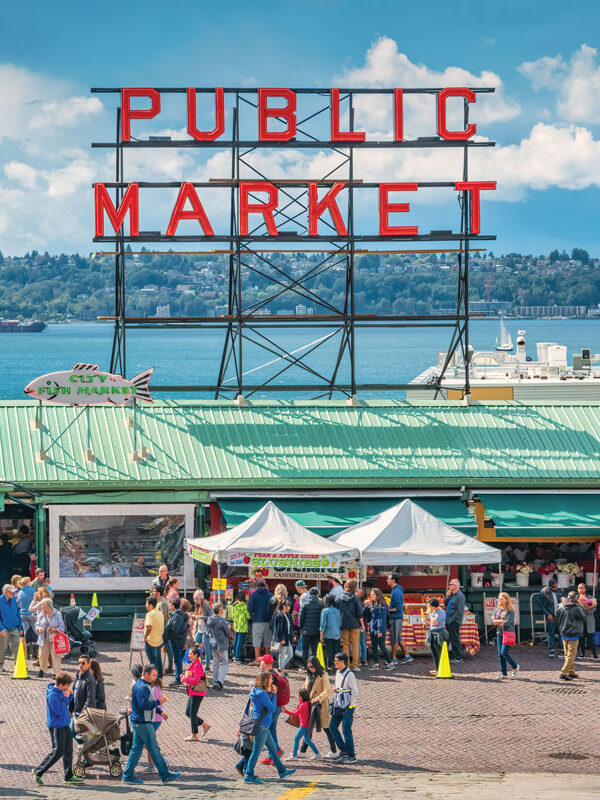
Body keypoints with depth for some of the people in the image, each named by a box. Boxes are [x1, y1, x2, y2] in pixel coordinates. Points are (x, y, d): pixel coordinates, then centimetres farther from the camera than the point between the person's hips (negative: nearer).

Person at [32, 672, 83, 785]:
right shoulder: (52, 695, -22)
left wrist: (70, 694, 1)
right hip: (56, 726, -9)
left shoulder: (61, 691, 5)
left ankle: (69, 776, 17)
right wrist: (65, 697, -19)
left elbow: (67, 703, 20)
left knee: (68, 751, 10)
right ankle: (38, 772, 5)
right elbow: (59, 711, -25)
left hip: (65, 725, 9)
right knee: (57, 752, -6)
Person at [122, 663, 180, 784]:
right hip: (143, 723, -11)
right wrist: (158, 702, -22)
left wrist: (159, 711, 18)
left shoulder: (145, 686, 16)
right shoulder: (141, 687, -19)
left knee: (137, 748, 12)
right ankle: (165, 775, 2)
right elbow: (143, 705, -28)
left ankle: (128, 776, 13)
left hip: (138, 723, 11)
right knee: (154, 749, -3)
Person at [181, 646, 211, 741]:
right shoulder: (193, 665, 14)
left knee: (192, 713, -4)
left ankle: (194, 735, 4)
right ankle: (205, 725, 21)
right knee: (188, 713, 14)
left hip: (197, 693, -10)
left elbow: (196, 680, -24)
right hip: (193, 693, 10)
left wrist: (185, 679, -15)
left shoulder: (197, 665, -17)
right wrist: (184, 677, 5)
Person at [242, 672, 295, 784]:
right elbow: (272, 708, -17)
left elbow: (268, 706, 14)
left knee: (273, 748, 18)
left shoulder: (260, 692, 10)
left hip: (264, 725, 10)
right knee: (256, 751, -4)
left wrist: (270, 693, 4)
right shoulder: (261, 694, -20)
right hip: (261, 725, -10)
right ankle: (248, 776, 1)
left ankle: (282, 772, 28)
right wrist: (274, 694, -9)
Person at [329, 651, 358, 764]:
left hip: (348, 707, -9)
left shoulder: (349, 675, -17)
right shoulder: (338, 672, 10)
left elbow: (354, 692, -19)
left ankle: (351, 756, 1)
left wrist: (339, 690, -17)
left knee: (346, 730, -7)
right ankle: (343, 750, 21)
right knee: (332, 727, 10)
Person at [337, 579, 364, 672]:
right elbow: (359, 613, -6)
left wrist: (339, 624, 13)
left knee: (345, 645, 8)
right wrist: (362, 624, 3)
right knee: (355, 645, 6)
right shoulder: (355, 599, -7)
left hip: (343, 625, 2)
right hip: (355, 625, -2)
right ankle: (355, 666, 5)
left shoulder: (340, 599, 0)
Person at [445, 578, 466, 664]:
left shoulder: (460, 596, -12)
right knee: (450, 640, 12)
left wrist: (453, 619, -20)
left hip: (454, 622, -9)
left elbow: (460, 610, -18)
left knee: (455, 640, -5)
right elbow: (446, 605, 22)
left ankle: (458, 658, -1)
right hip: (449, 621, 9)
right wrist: (447, 597, 5)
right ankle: (452, 657, 19)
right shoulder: (452, 595, 17)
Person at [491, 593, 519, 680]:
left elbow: (508, 622, -18)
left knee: (504, 653, -13)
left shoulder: (510, 611, -8)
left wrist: (497, 622, -6)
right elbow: (493, 621, 2)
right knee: (500, 655, 4)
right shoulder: (497, 609, 11)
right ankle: (503, 673, 11)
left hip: (508, 633, -6)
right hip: (499, 634, 6)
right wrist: (502, 621, -13)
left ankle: (515, 667, 11)